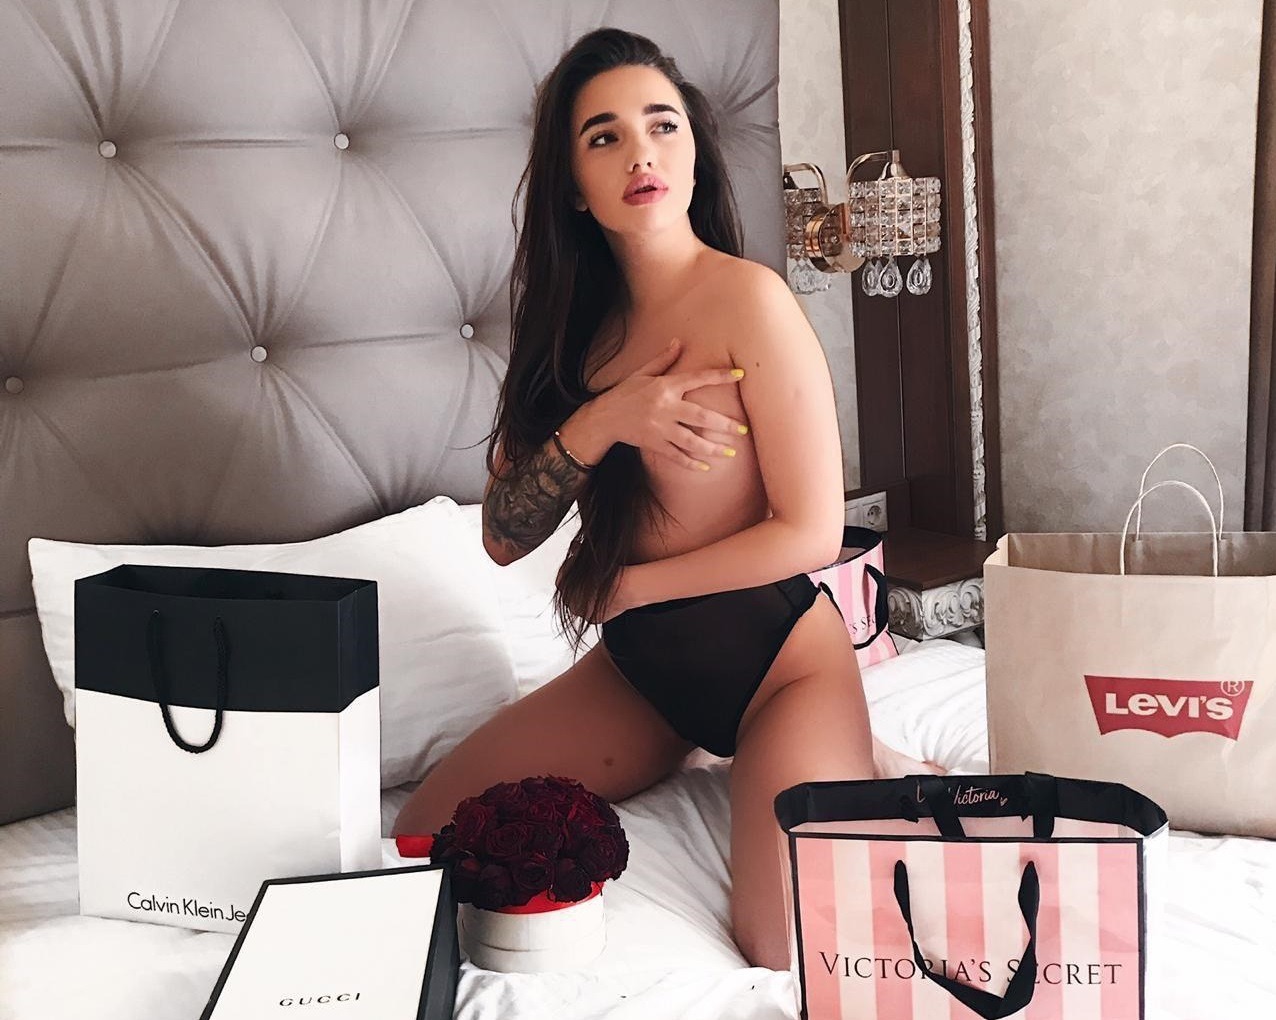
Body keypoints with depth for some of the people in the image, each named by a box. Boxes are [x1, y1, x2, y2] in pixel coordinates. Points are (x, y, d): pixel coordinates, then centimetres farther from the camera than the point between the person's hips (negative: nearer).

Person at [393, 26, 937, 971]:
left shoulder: (747, 299, -18)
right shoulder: (581, 324, 2)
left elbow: (810, 533, -19)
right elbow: (504, 537, -3)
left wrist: (619, 584, -9)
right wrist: (600, 421, -21)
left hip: (776, 659, -6)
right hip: (641, 667, 7)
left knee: (789, 954, -24)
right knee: (428, 831, 4)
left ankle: (856, 769, 7)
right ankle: (694, 753, 17)